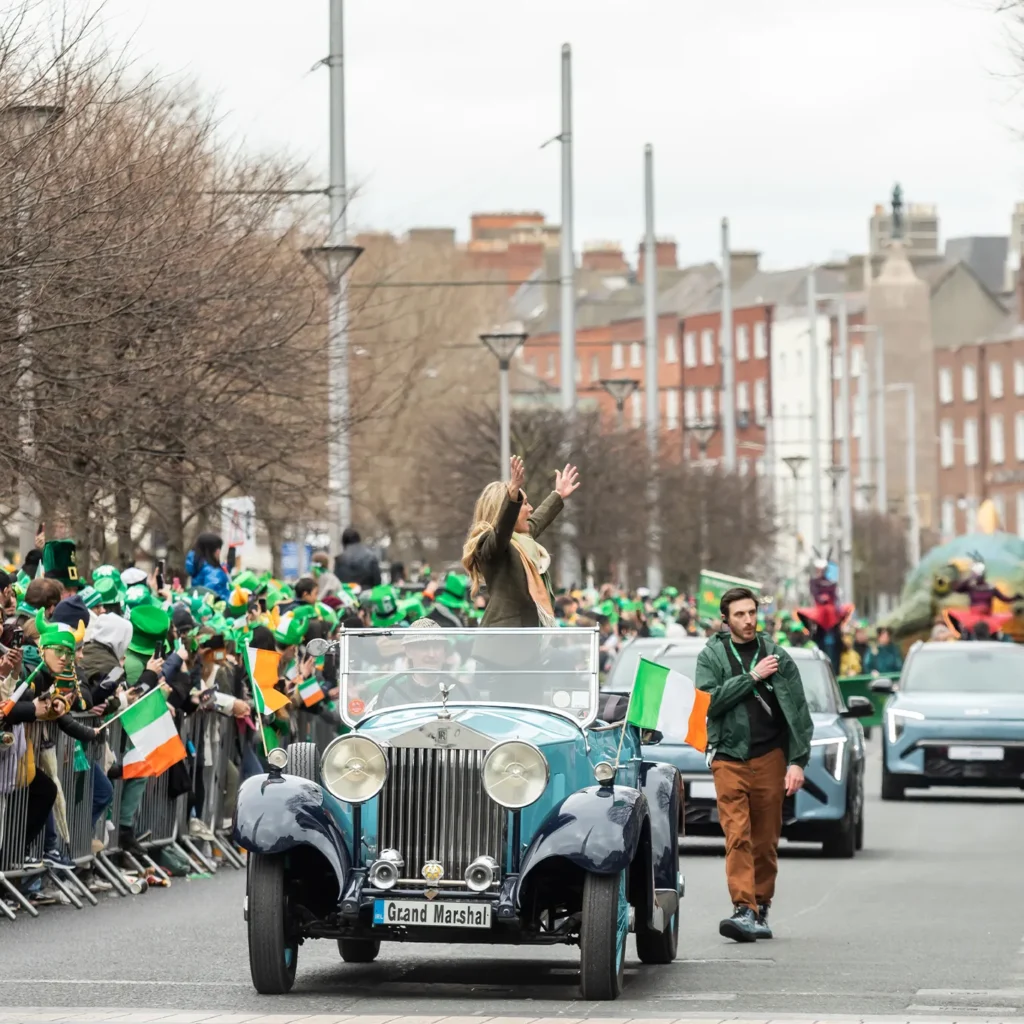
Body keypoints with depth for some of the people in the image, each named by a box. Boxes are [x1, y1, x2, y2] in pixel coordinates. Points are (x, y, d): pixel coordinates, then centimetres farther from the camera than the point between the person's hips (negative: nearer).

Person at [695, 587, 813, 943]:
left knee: (766, 841, 4)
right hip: (729, 758, -1)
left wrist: (797, 761, -2)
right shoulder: (712, 656, 7)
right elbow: (708, 700, -9)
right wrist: (752, 677, -11)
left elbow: (798, 711, 6)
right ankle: (744, 910, -20)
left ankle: (761, 910, 13)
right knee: (737, 837, -12)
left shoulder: (777, 656, 7)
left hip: (769, 757, 1)